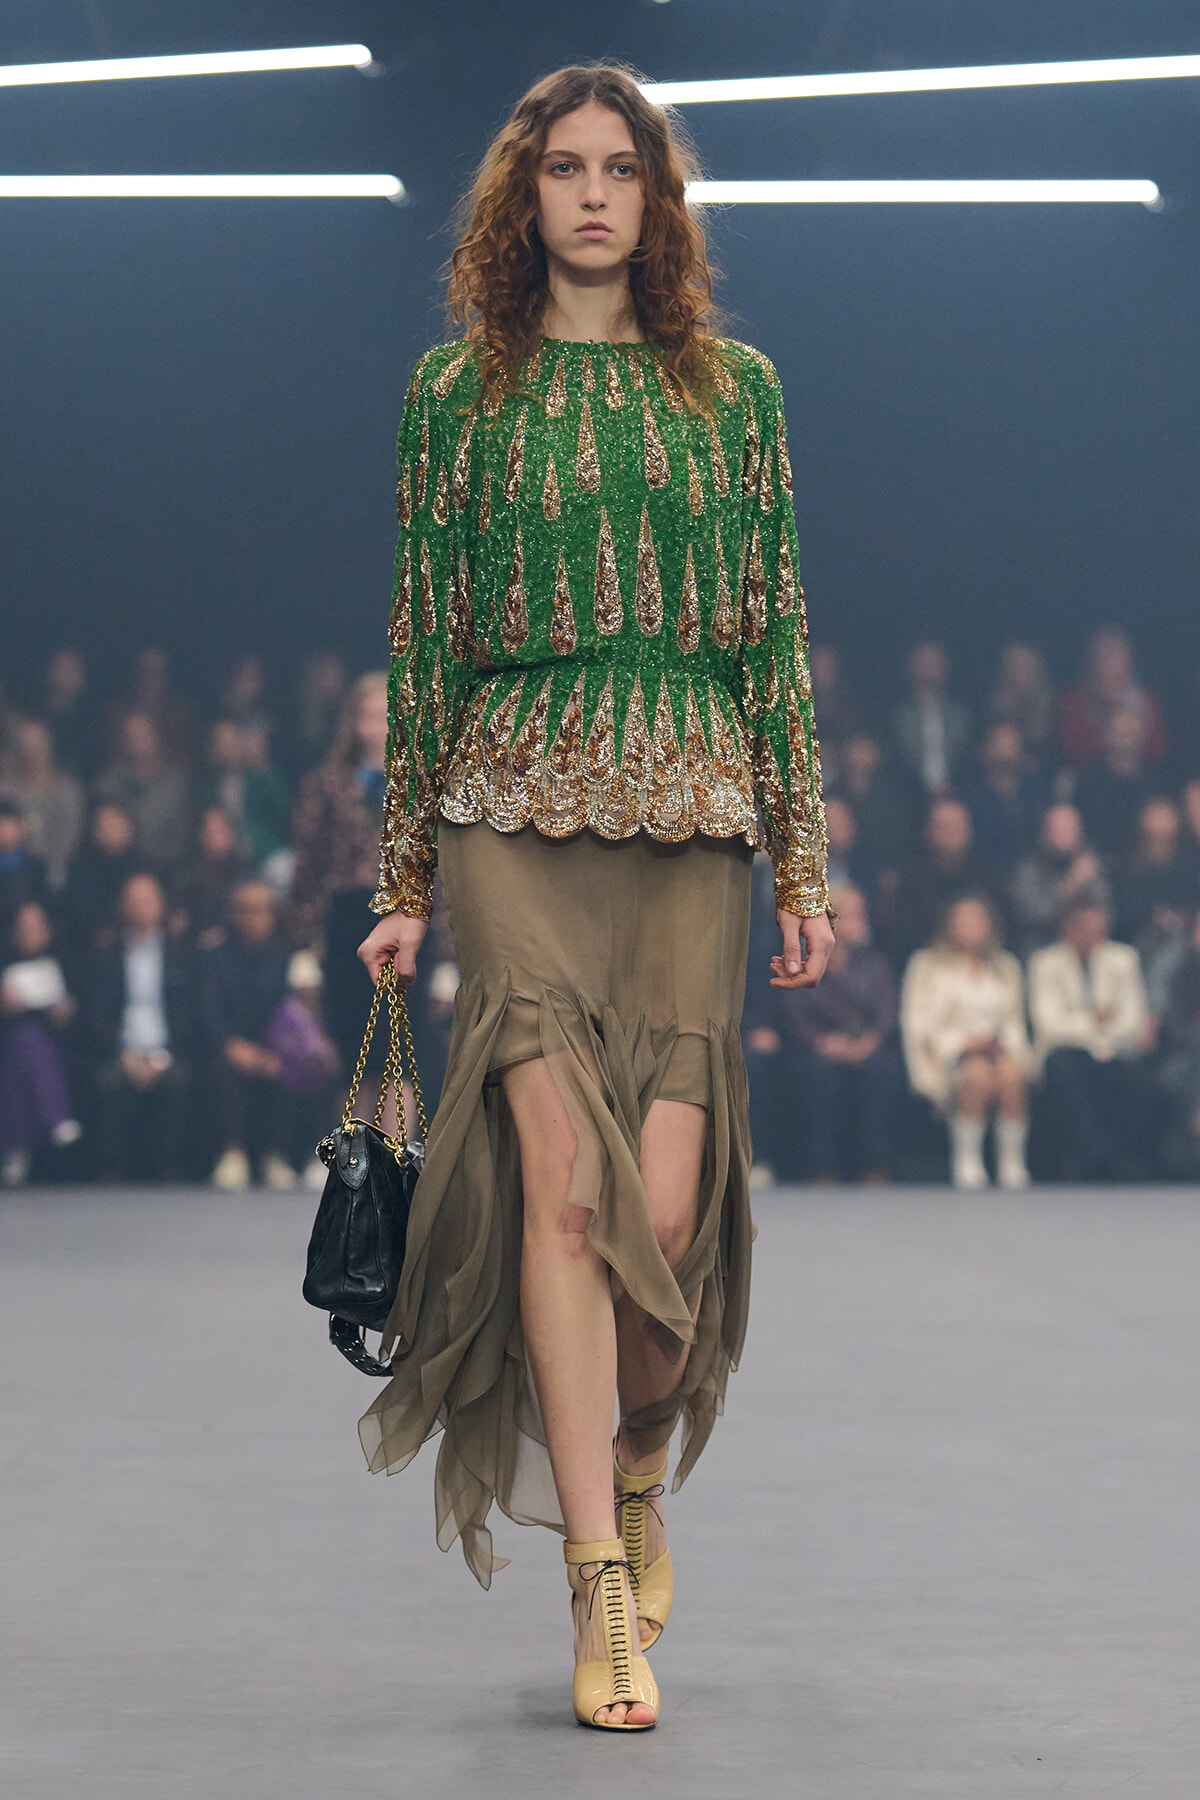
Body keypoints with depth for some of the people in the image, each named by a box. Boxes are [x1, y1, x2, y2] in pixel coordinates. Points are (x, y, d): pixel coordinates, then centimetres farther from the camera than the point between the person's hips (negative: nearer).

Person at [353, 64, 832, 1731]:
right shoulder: (457, 391, 9)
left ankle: (634, 1472, 22)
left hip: (689, 811, 1)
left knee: (666, 1202, -8)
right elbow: (423, 641, 11)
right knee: (564, 1176, -12)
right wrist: (408, 882, 9)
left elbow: (777, 628, 10)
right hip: (515, 805, -1)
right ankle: (603, 1584, -9)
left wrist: (805, 860, 6)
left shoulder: (730, 386, 11)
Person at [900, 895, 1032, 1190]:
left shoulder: (1006, 967, 24)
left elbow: (1015, 1023, 21)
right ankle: (966, 1162, -34)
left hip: (998, 1049, 3)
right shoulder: (928, 965, 13)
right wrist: (962, 1043, -10)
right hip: (948, 1054, -3)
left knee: (1013, 1074, -35)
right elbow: (917, 1024, 3)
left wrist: (1005, 1044, -3)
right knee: (978, 1073, -38)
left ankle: (1013, 1164, -33)